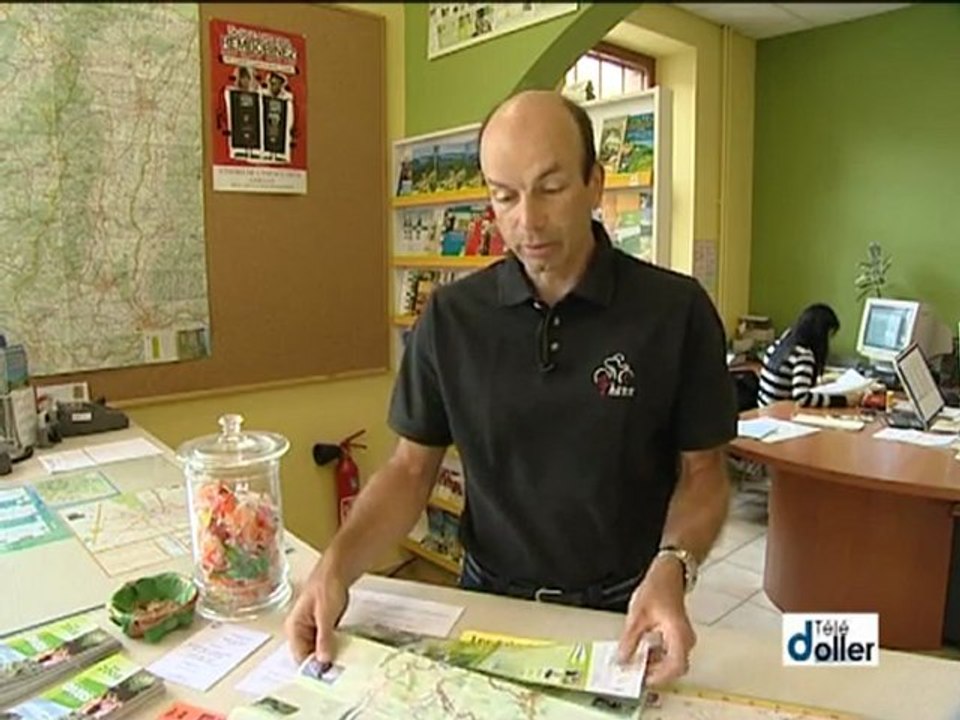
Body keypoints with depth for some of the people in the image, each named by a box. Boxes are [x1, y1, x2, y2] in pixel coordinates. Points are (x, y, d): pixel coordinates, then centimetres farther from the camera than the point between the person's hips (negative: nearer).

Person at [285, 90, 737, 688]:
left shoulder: (676, 309, -10)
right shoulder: (451, 316, -4)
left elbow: (703, 471, -3)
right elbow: (411, 467, 1)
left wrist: (671, 569, -21)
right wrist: (337, 565, -14)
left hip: (623, 612, -1)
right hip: (488, 600, 2)